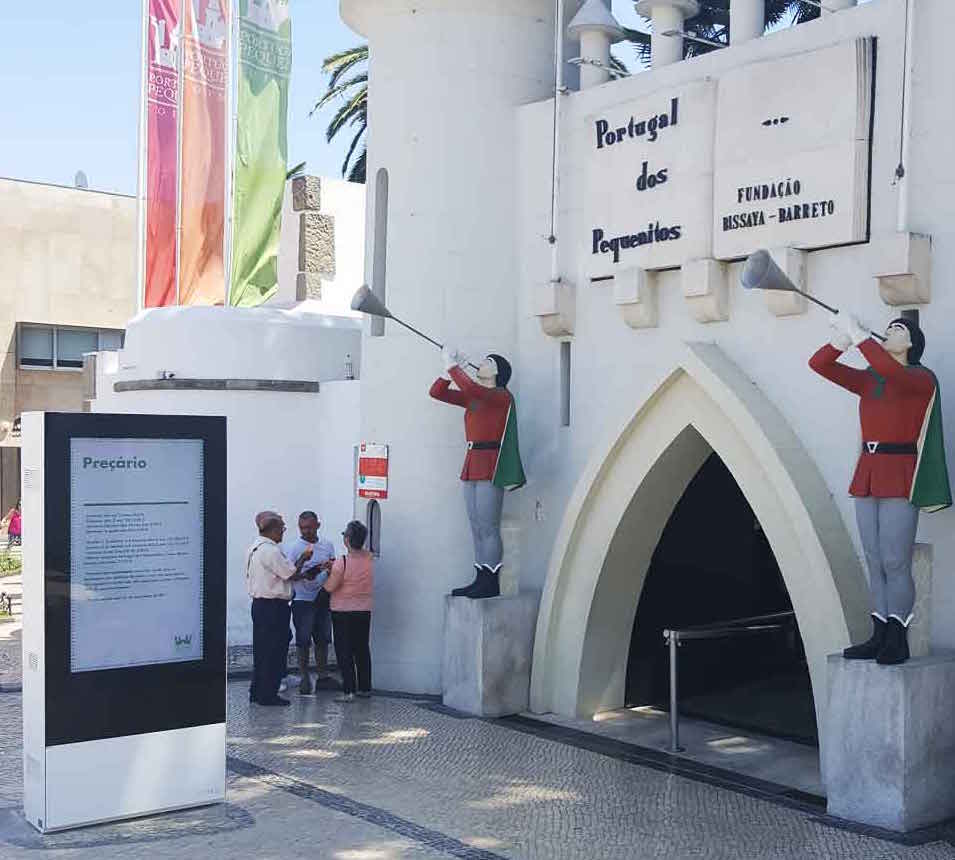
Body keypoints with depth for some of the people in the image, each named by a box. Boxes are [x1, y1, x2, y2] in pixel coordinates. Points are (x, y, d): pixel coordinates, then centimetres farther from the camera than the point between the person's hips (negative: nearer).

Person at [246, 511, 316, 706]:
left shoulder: (254, 549, 13)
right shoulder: (271, 551, -18)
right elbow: (292, 574, -14)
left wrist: (303, 574, 12)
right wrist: (303, 558, 1)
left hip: (259, 603, 10)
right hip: (274, 607, -10)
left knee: (261, 649, 16)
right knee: (274, 651, -1)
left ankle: (256, 692, 22)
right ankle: (268, 695, 3)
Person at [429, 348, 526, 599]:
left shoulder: (503, 396, -6)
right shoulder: (472, 398, 17)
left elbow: (469, 388, -23)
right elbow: (437, 392, 16)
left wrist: (452, 366, -12)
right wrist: (451, 367, 6)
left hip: (490, 467, -8)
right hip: (472, 465, 8)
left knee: (488, 528, -8)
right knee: (477, 528, 9)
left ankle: (490, 584, -4)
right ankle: (480, 581, 13)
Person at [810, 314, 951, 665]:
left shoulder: (922, 379, -4)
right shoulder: (867, 380, 13)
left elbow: (892, 373, -27)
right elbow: (819, 364, 7)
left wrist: (858, 335, -22)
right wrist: (844, 338, -10)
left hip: (900, 479, -6)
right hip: (866, 477, 6)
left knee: (895, 563, -7)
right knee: (875, 562, 7)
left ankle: (898, 642, 0)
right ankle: (879, 638, 11)